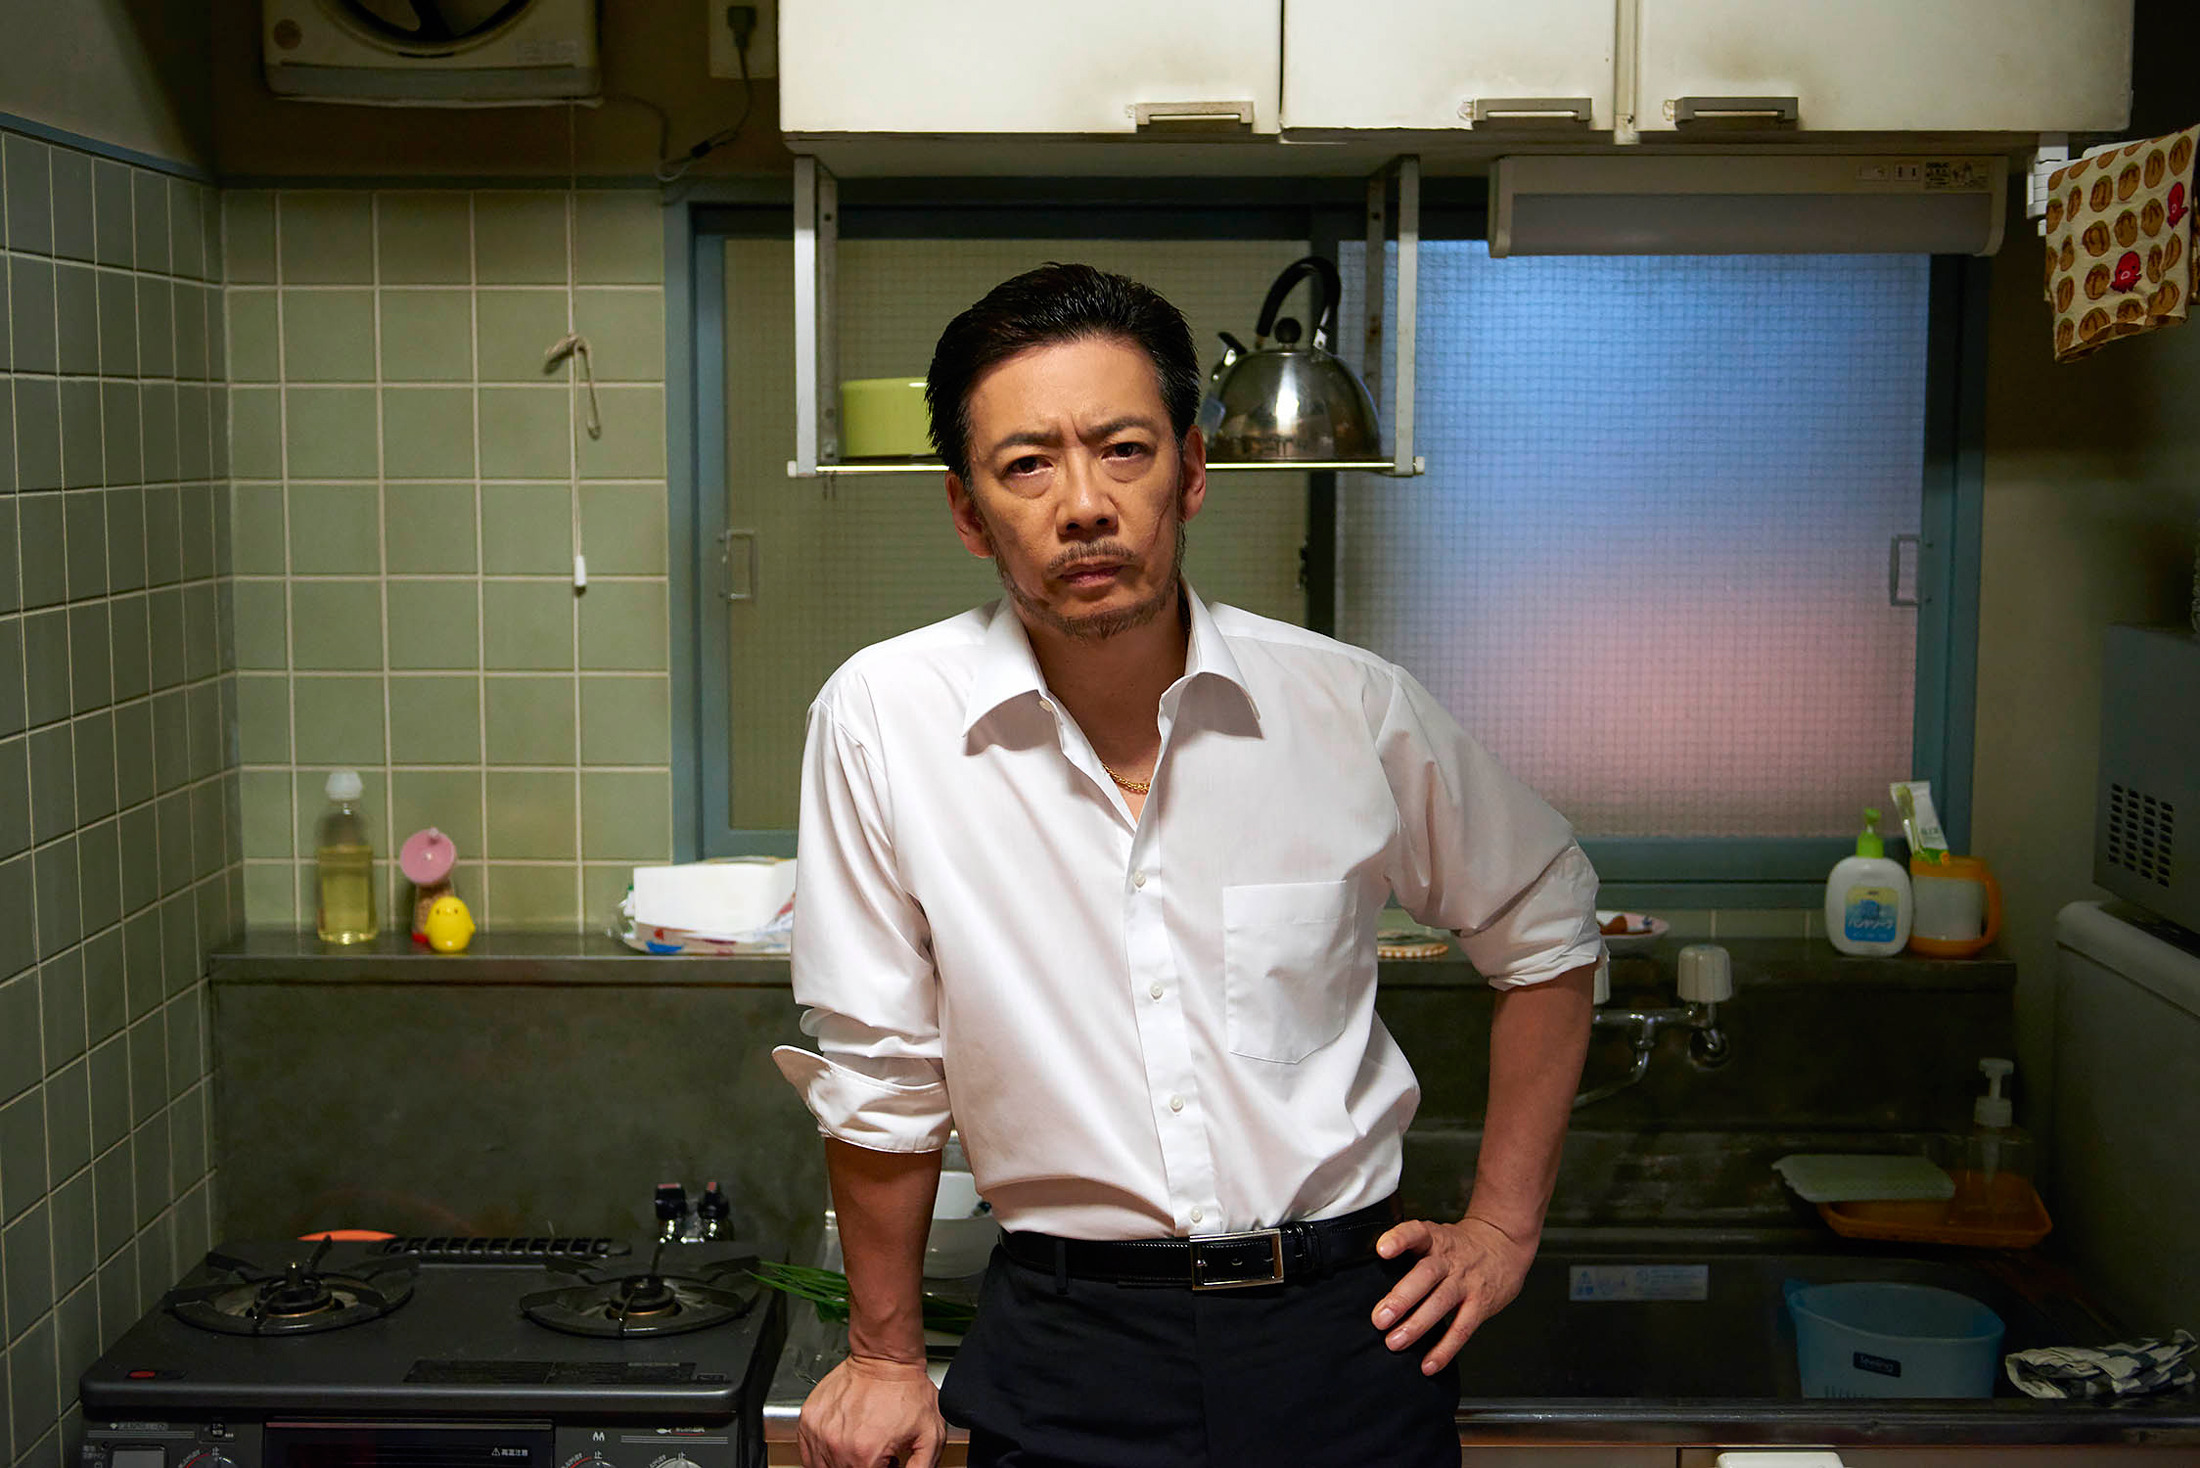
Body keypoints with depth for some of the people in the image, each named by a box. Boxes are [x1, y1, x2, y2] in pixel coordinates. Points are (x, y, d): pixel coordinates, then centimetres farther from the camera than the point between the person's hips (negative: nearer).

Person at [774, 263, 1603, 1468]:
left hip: (1345, 1324, 2)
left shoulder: (1353, 708, -8)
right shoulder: (884, 716, -13)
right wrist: (886, 1356, 5)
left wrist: (1504, 1224, 7)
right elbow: (877, 1070, -3)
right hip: (1066, 1344, -1)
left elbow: (1543, 924, 10)